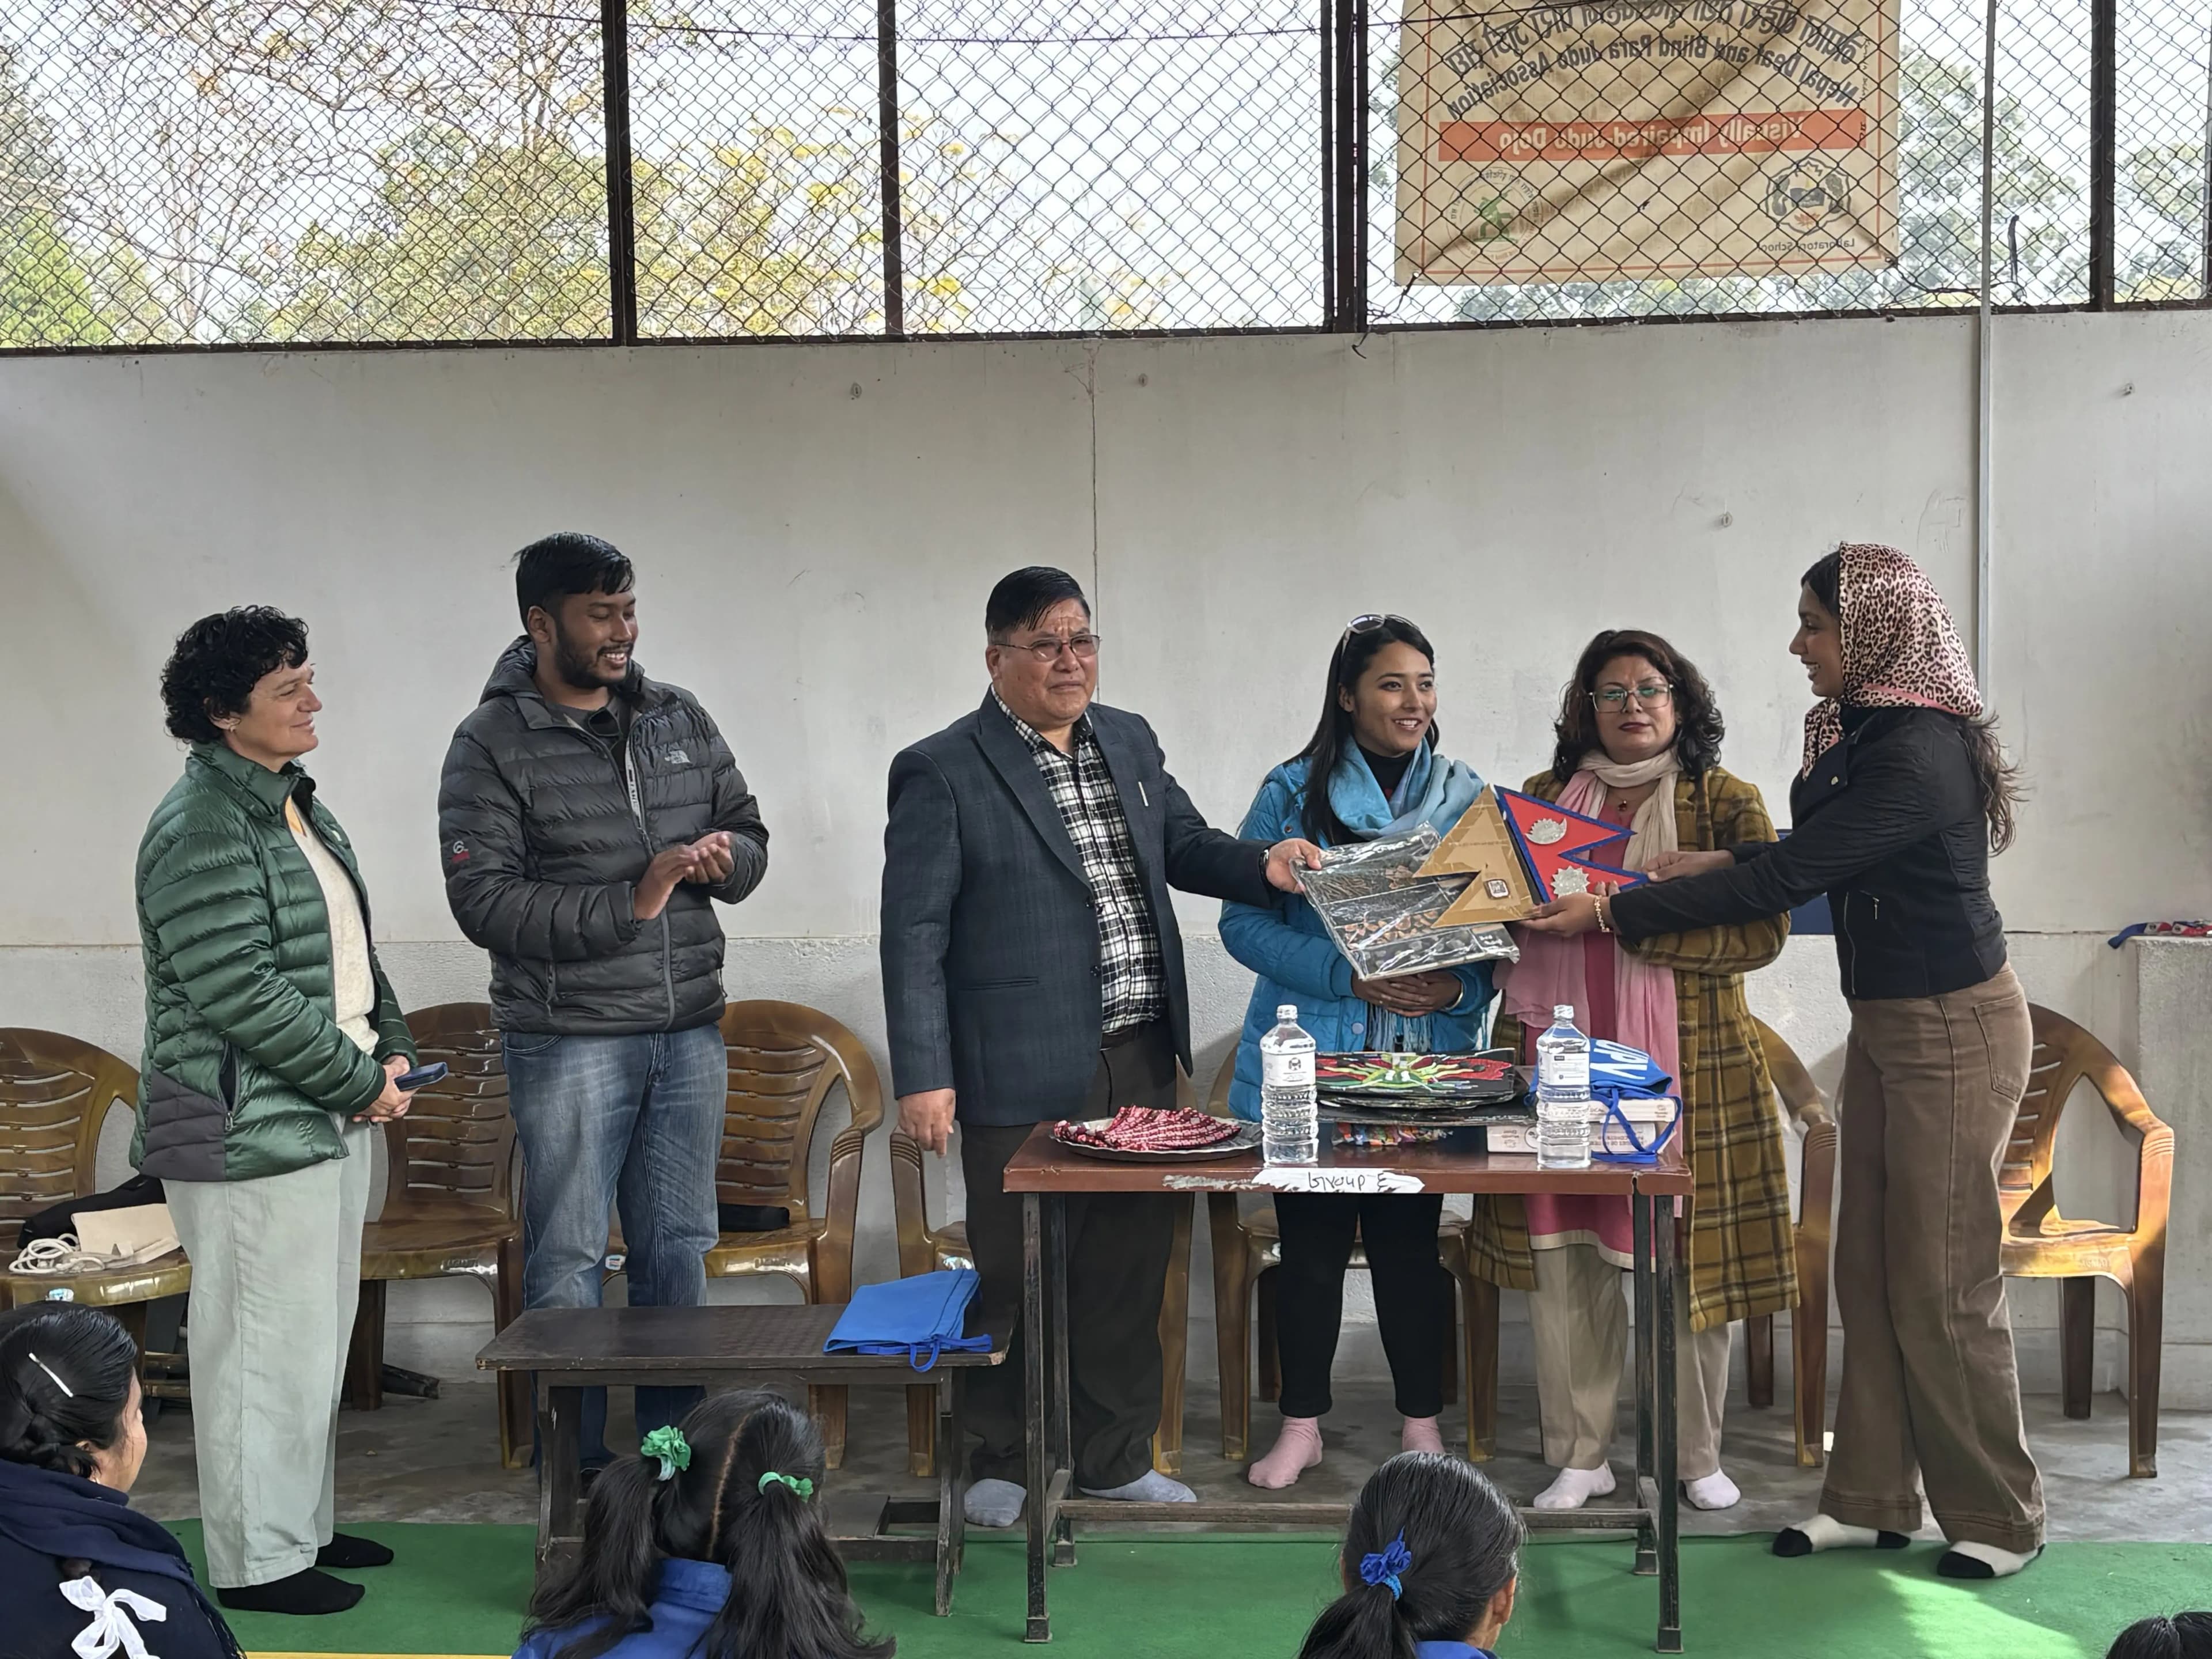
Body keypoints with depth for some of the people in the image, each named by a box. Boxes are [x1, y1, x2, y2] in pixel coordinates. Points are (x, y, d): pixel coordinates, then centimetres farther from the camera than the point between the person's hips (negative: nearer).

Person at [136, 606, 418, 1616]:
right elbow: (238, 992, -23)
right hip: (250, 1134, -10)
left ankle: (304, 1526, 30)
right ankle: (256, 1562, 10)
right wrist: (357, 1082, -16)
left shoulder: (295, 805, 14)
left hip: (329, 1117, 10)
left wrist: (390, 1044, 7)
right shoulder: (201, 829, -17)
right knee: (264, 1344, -2)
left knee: (318, 1336, 17)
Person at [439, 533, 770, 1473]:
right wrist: (629, 904, -20)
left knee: (680, 1248, 12)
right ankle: (573, 1466, 15)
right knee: (569, 1257, 2)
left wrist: (728, 859, -6)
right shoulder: (493, 745, -6)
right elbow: (484, 901, -14)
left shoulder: (679, 719, 10)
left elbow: (747, 826, 19)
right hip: (569, 1039, -5)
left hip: (689, 1033, 5)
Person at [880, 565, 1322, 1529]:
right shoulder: (943, 772, -8)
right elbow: (913, 934, -9)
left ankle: (1116, 1456, 29)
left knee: (1131, 1267, 14)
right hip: (1025, 1074, -6)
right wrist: (923, 1077, -14)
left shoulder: (1129, 742, 11)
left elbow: (1185, 845, 23)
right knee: (1018, 1275, 5)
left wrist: (1263, 868, 1)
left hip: (1141, 1061, 6)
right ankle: (1004, 1464, 23)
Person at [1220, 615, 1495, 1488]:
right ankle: (1302, 1424, 20)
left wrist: (1461, 987, -13)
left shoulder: (1465, 796, 8)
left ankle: (1422, 1423, 20)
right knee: (1312, 1246, 5)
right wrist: (1350, 975, -17)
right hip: (1312, 1065, -1)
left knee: (1410, 1245, 5)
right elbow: (1244, 921, -5)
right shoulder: (1294, 793, 0)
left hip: (1427, 1066, 1)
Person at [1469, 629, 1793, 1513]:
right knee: (1562, 1253, 2)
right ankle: (1579, 1457, 15)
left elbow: (1761, 932, -9)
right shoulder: (1545, 796, 13)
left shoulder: (1726, 803, 3)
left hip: (1686, 1064, -3)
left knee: (1686, 1256, 1)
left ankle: (1697, 1457, 17)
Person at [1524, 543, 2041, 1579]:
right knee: (1868, 1270, 11)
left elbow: (1784, 882, -24)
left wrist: (1615, 913, -20)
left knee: (1941, 1281, -1)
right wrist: (1724, 862, 4)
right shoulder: (1862, 732, 6)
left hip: (1953, 1029, -9)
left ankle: (1996, 1518, 14)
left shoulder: (1917, 755, -24)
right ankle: (1872, 1500, 20)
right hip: (1885, 1023, 9)